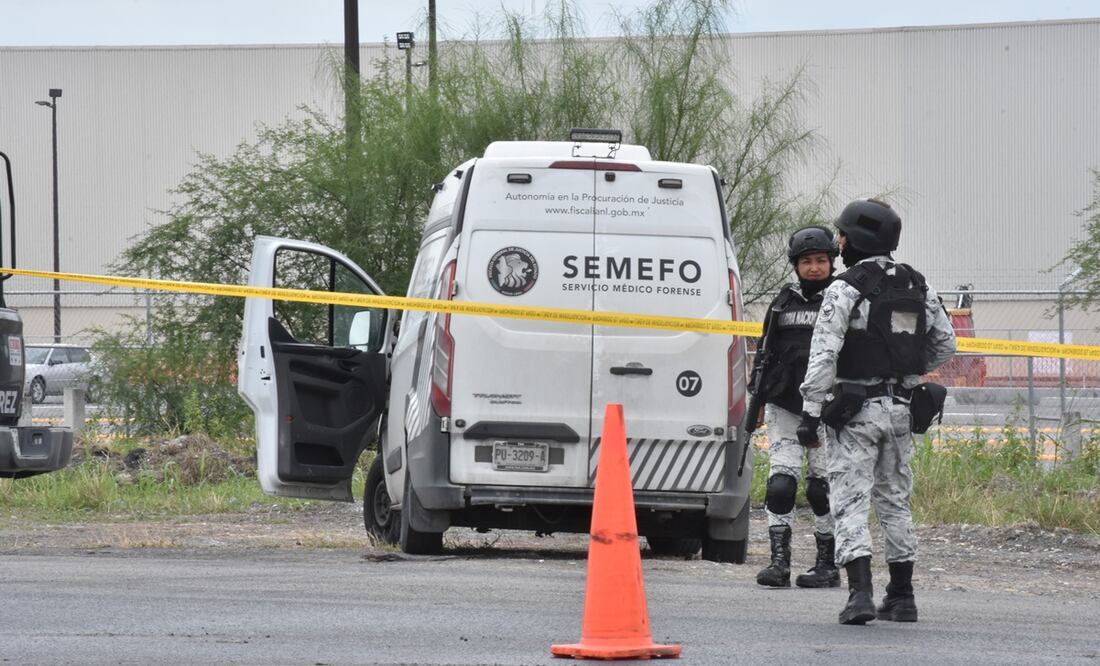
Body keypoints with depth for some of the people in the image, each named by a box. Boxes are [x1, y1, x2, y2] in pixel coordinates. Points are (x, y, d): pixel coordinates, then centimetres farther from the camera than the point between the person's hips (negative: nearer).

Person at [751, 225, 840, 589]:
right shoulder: (784, 301, 13)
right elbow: (766, 351, 20)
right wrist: (759, 396, 15)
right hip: (785, 406, 4)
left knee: (824, 484, 0)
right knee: (781, 480, -4)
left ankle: (827, 565, 7)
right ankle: (779, 560, -3)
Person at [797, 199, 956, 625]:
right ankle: (902, 597, 18)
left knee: (851, 502, -6)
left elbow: (824, 353, -17)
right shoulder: (918, 288, 9)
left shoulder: (846, 288, -12)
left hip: (855, 409, -6)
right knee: (895, 501, 16)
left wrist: (811, 412, -15)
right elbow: (945, 344, 17)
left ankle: (860, 594, -18)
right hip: (900, 410, 6)